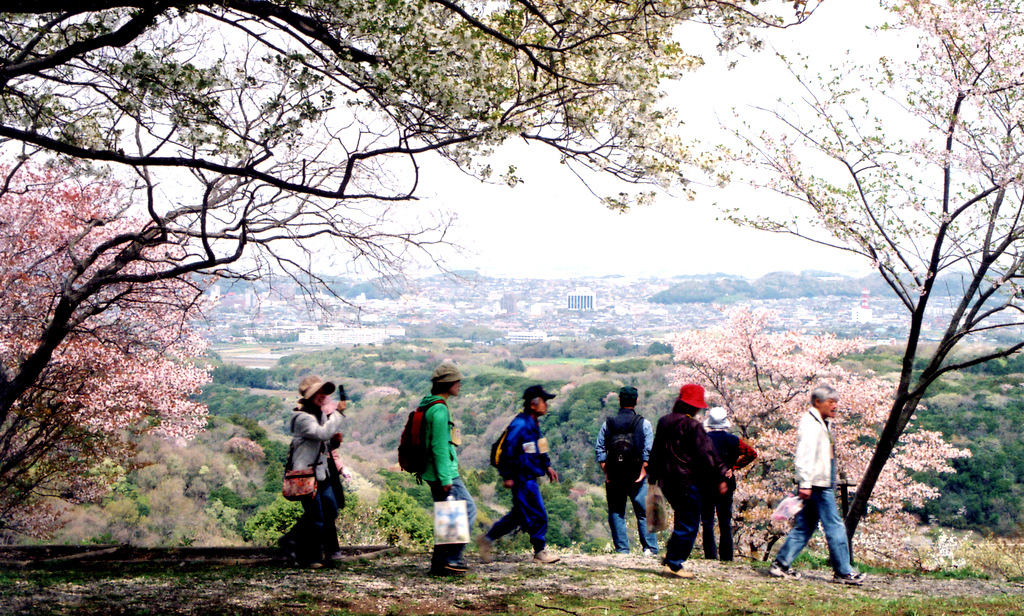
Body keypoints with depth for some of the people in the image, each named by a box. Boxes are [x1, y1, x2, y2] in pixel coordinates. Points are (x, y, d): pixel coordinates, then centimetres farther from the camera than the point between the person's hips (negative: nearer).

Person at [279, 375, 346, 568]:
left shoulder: (320, 414, 16)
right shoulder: (302, 417, -15)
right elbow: (323, 433, -31)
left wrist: (334, 441, 1)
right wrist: (337, 412, -23)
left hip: (322, 472, 10)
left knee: (330, 511, 14)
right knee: (315, 518, -4)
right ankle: (307, 558, 10)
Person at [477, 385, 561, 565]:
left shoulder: (533, 424, 14)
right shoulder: (520, 424, -18)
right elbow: (508, 450, -20)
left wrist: (547, 466, 20)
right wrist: (508, 476, -20)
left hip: (529, 478, 10)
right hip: (522, 479, -10)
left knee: (519, 514, 17)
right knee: (538, 515, -4)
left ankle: (487, 538, 24)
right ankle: (540, 552, 9)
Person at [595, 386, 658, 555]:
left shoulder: (607, 424, 3)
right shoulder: (644, 424, -1)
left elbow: (600, 450, 0)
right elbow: (648, 450, -8)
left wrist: (606, 471, 1)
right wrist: (643, 471, -4)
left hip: (614, 476, 1)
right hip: (636, 476, -1)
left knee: (616, 513, 8)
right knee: (644, 513, 6)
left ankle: (622, 549, 6)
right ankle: (650, 548, 3)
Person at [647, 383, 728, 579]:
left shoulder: (663, 422, 13)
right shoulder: (692, 426, -11)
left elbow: (655, 451, 21)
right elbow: (707, 454, -15)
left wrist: (652, 477, 29)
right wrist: (719, 478, -11)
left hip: (667, 482, 8)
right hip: (687, 482, -8)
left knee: (683, 520, 21)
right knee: (688, 524, -1)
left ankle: (671, 559, 19)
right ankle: (675, 564, -3)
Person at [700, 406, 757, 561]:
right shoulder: (732, 439, -1)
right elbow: (752, 453, -7)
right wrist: (734, 467, -3)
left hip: (706, 484, -2)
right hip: (726, 484, 2)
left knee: (707, 521, 4)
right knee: (725, 522, 11)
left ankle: (710, 555, 0)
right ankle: (726, 556, 10)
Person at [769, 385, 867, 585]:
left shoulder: (823, 424, 19)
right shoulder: (810, 423, -12)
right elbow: (804, 455, -20)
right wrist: (805, 484, -24)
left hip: (824, 484, 10)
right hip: (817, 485, -10)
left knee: (804, 527, 10)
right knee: (835, 527, -4)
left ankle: (781, 565, 12)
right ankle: (843, 572, 3)